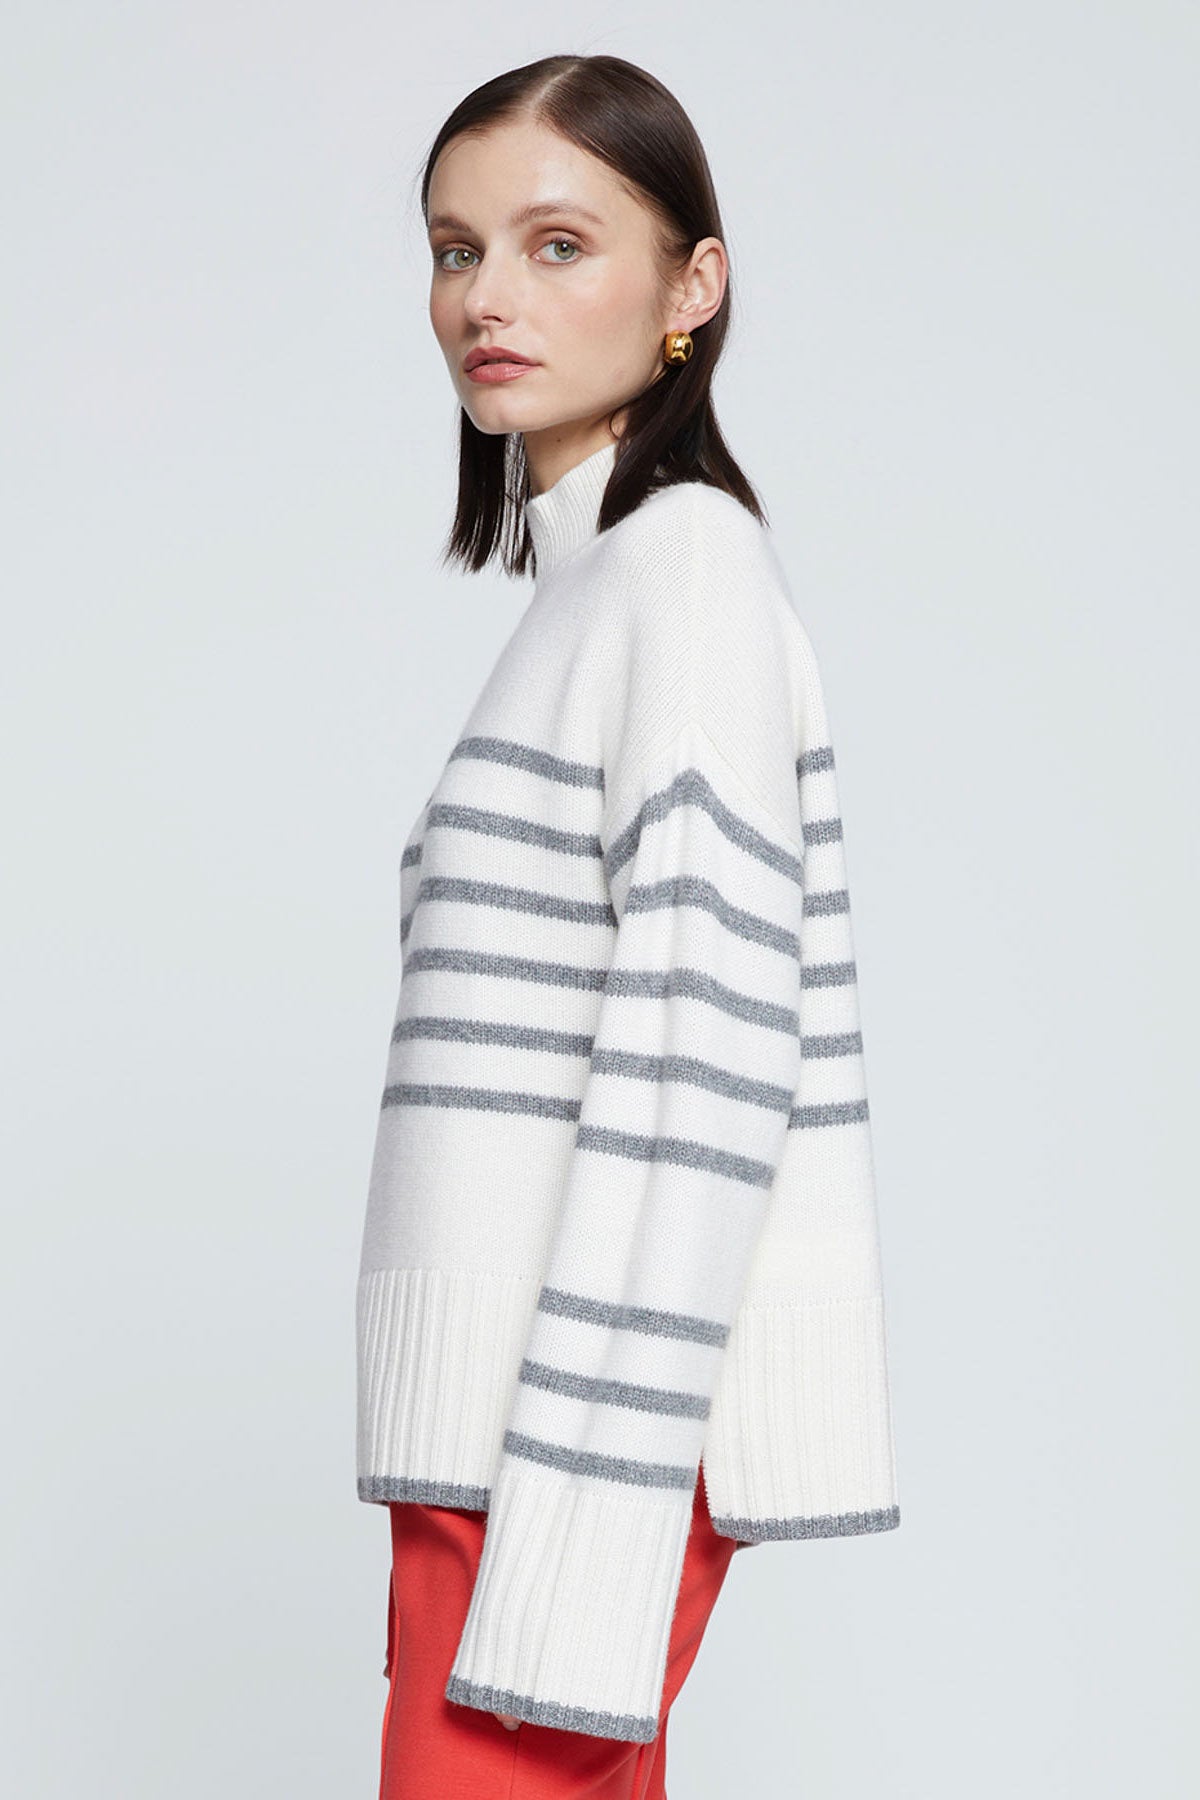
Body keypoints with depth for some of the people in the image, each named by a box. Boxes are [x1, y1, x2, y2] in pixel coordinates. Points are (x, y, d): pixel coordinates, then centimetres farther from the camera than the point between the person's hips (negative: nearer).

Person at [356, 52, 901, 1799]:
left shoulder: (689, 560, -11)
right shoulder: (595, 585, 16)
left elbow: (706, 1054, -19)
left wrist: (577, 1536, -23)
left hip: (607, 1392, -9)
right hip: (523, 1398, 9)